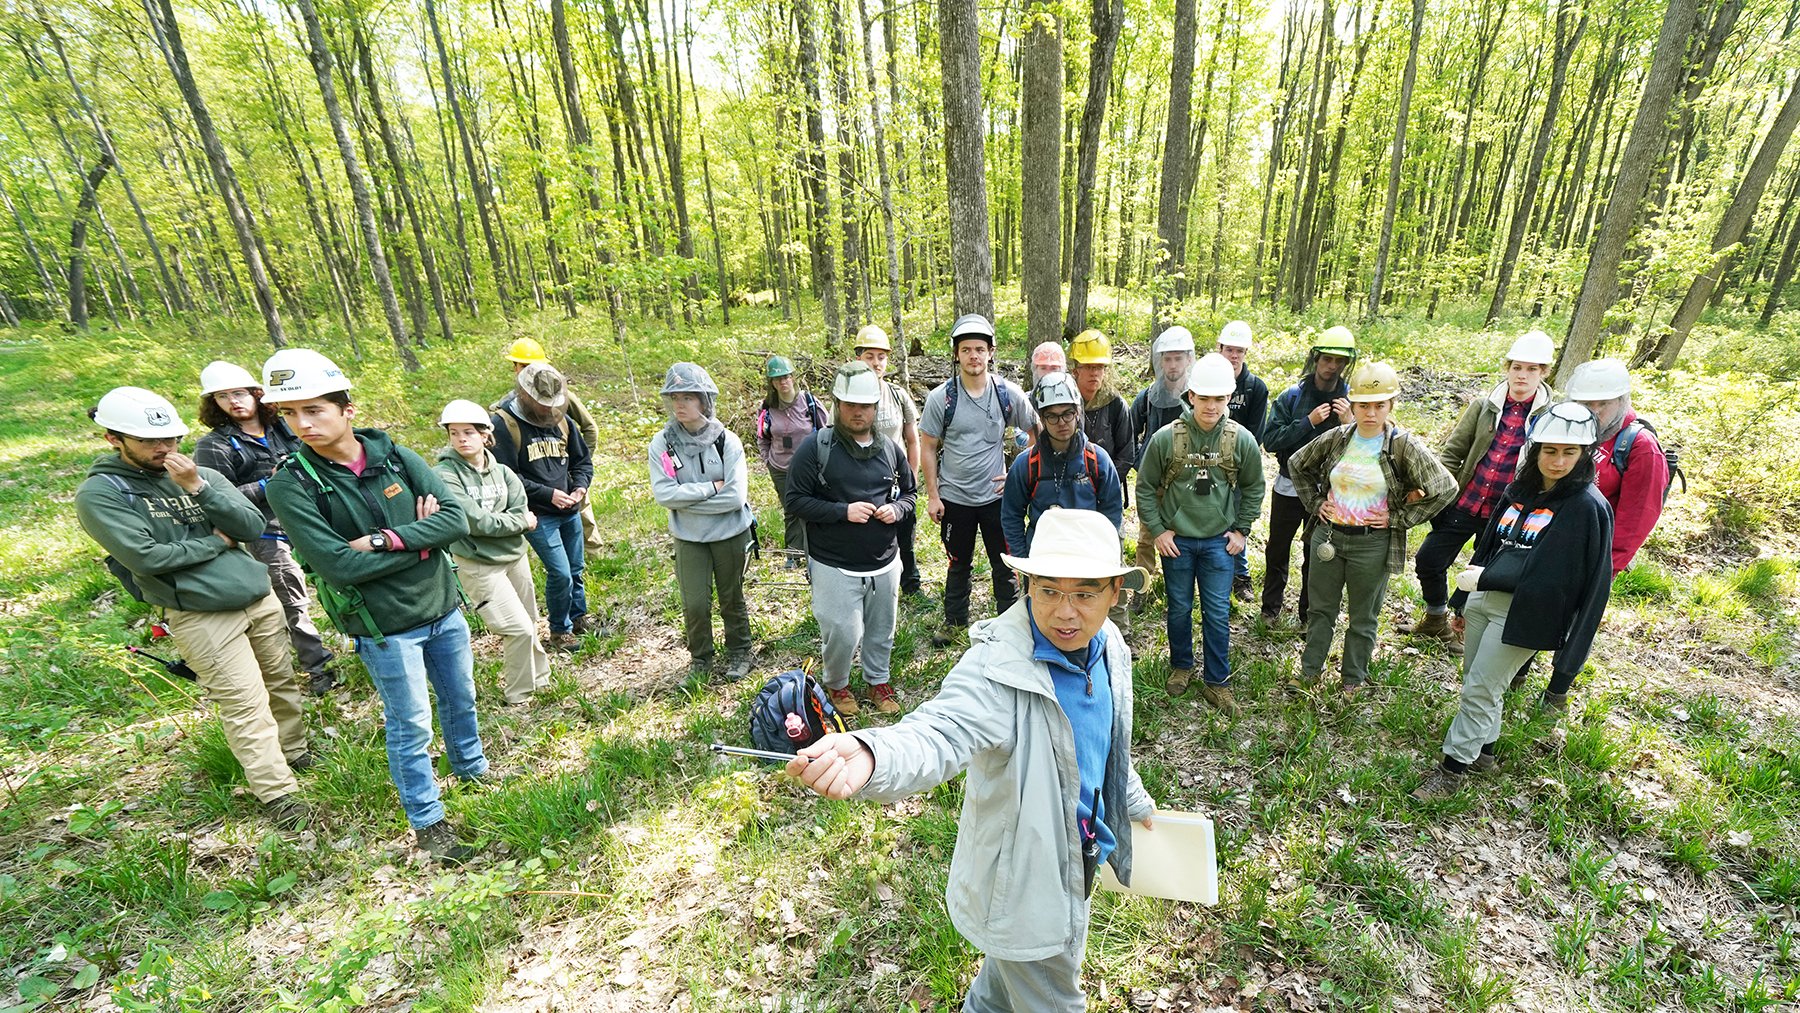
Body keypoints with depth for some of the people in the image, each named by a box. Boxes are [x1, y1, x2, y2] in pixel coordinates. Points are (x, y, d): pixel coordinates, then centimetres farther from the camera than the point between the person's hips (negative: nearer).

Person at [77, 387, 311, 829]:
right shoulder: (99, 494, -5)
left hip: (259, 597, 5)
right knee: (245, 704, -3)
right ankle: (277, 794, 7)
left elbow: (254, 527, -5)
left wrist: (199, 488, -15)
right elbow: (147, 557, -15)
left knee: (282, 683, 15)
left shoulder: (203, 475, 6)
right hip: (201, 616, -4)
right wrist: (216, 542, -5)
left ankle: (294, 754, 34)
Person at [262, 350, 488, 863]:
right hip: (386, 628, -3)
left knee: (460, 700, 22)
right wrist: (420, 541, -16)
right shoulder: (291, 484, -13)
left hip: (444, 608, 4)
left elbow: (457, 518, -13)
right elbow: (338, 565, -21)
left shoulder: (397, 456, -5)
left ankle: (472, 767, 47)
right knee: (411, 728, 9)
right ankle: (428, 822, 28)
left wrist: (386, 539, -24)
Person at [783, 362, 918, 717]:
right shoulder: (815, 447, -10)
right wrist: (843, 511, -19)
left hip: (885, 562, 4)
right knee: (843, 633, -1)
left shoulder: (889, 448, 4)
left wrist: (896, 509, -7)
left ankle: (878, 680, 42)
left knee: (881, 630, 16)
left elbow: (908, 493, 16)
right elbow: (796, 499, -9)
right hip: (834, 565, -4)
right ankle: (836, 685, 30)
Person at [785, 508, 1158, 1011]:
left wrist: (1136, 803, 24)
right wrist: (869, 754, -70)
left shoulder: (1109, 647, -8)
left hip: (1075, 855, 8)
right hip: (1023, 876, -8)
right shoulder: (997, 666, -33)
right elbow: (937, 733, -49)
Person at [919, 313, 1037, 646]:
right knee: (959, 564, 17)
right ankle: (955, 622, 36)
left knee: (1005, 563, 11)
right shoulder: (940, 397, -9)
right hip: (954, 498, 0)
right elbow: (928, 447, -2)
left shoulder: (1009, 393, -6)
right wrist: (932, 495, -4)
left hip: (997, 495, 0)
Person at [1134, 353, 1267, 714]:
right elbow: (1145, 486, -3)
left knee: (1218, 613, 7)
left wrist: (1241, 530, 5)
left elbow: (1253, 487, 8)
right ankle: (1181, 666, 35)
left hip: (1219, 541, 1)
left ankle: (1217, 682, 24)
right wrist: (1157, 531, -5)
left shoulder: (1241, 440, -6)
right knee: (1180, 608, 13)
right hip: (1176, 539, -1)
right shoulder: (1166, 437, -12)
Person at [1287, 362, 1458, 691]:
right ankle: (1309, 669, 31)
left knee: (1363, 617, 14)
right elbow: (1297, 464, 11)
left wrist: (1399, 518, -10)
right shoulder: (1336, 438, -2)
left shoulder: (1404, 446, -11)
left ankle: (1353, 679, 31)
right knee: (1321, 608, 16)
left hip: (1372, 543, -3)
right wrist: (1314, 502, 5)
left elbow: (1445, 487, -10)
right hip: (1328, 536, 3)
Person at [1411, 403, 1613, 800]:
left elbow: (1548, 575, -15)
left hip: (1522, 615, -7)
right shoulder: (1519, 491, 10)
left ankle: (1452, 769, 10)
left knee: (1480, 691, -2)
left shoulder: (1588, 506, -10)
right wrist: (1463, 602, 20)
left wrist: (1484, 579, -16)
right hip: (1483, 601, 7)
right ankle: (1483, 753, 33)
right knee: (1477, 683, 16)